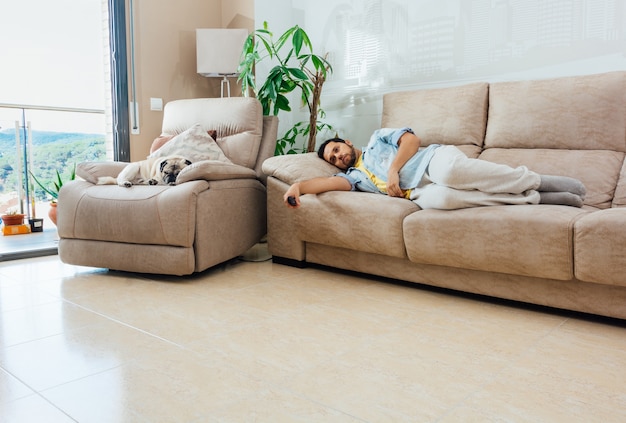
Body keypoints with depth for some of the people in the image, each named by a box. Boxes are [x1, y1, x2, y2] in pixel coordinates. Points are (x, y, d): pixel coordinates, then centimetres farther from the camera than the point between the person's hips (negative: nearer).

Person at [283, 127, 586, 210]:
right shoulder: (354, 176, 23)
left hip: (436, 159, -2)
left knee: (450, 172, -39)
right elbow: (332, 182, 1)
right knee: (435, 198, -36)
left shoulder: (377, 138, 20)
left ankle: (537, 181, -16)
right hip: (420, 190, 2)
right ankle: (535, 198, -26)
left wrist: (393, 170, -8)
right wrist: (298, 186, -16)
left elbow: (411, 138, 4)